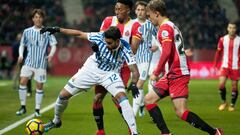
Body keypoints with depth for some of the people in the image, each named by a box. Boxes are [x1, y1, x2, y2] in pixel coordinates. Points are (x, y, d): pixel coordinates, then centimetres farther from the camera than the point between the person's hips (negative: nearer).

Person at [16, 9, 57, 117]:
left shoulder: (47, 32, 2)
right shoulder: (27, 31, 8)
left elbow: (53, 45, -2)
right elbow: (22, 44, 17)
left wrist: (51, 54, -21)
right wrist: (21, 55, -1)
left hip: (41, 63, -1)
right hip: (29, 62, 1)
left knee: (39, 86, 1)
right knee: (23, 81, -13)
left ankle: (37, 109, 12)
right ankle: (23, 107, -2)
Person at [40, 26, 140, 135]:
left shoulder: (125, 49, -29)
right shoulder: (100, 37, -26)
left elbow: (135, 71, -29)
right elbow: (80, 34, -12)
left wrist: (133, 84, -49)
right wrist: (58, 30, -10)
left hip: (110, 73, -2)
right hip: (91, 69, 2)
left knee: (121, 96, -30)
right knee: (63, 95, 3)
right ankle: (56, 121, 33)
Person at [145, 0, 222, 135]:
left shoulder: (165, 27, -11)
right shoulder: (172, 26, 19)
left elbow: (166, 52, -22)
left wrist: (156, 73, -16)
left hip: (178, 74, -10)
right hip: (173, 74, 10)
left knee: (181, 112, -15)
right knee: (149, 99, 8)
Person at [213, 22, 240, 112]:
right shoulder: (223, 39, 4)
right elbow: (218, 53, 11)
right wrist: (215, 65, 7)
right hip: (225, 65, 1)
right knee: (221, 84, -12)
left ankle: (232, 104, 18)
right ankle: (224, 102, 10)